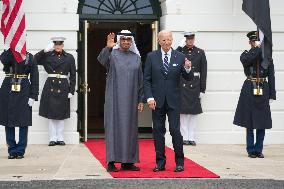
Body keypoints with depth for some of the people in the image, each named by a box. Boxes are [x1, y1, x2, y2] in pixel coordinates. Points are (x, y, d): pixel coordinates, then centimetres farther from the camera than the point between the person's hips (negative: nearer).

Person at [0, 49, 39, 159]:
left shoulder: (29, 57, 4)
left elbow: (34, 77, 0)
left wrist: (33, 96, -6)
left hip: (23, 93, -1)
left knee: (24, 122, 0)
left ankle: (20, 151, 8)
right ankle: (12, 151, 13)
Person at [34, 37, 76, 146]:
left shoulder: (69, 57, 5)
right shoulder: (48, 56, 5)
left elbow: (73, 75, 4)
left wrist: (71, 91, -2)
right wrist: (45, 50, -12)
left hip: (63, 88, 0)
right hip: (50, 87, 0)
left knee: (61, 113, 5)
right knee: (51, 113, 2)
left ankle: (60, 138, 12)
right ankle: (52, 138, 9)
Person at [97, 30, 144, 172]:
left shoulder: (136, 58, 10)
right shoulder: (111, 55, 0)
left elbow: (140, 80, 11)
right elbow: (102, 60, -24)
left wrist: (140, 100, 6)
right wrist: (108, 47, -41)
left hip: (130, 99, 4)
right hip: (114, 98, -3)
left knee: (130, 128, 6)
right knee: (113, 126, -4)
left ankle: (127, 162, 12)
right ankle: (111, 162, -2)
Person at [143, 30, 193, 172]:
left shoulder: (180, 57, 2)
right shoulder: (151, 57, 4)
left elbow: (188, 78, 2)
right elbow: (146, 79, 3)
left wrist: (187, 69, -20)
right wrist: (149, 97, -7)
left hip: (173, 100, -1)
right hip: (157, 101, 1)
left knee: (175, 130, -6)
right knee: (158, 131, 6)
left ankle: (179, 162, 6)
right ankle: (160, 162, 14)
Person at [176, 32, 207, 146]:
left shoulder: (200, 53, 5)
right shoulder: (180, 51, 3)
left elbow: (203, 72, 3)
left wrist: (202, 89, -1)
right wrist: (180, 47, -14)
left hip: (195, 85, 1)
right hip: (182, 84, -1)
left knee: (194, 112, 4)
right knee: (183, 111, 0)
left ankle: (191, 137, 11)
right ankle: (184, 137, 6)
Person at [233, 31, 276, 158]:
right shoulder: (246, 55, 4)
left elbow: (271, 76, 4)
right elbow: (246, 60, -22)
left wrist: (272, 95, -1)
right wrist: (257, 48, -16)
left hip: (263, 90, 1)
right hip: (250, 90, -1)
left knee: (262, 123, 3)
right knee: (249, 121, 2)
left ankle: (258, 150, 12)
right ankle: (251, 150, 10)